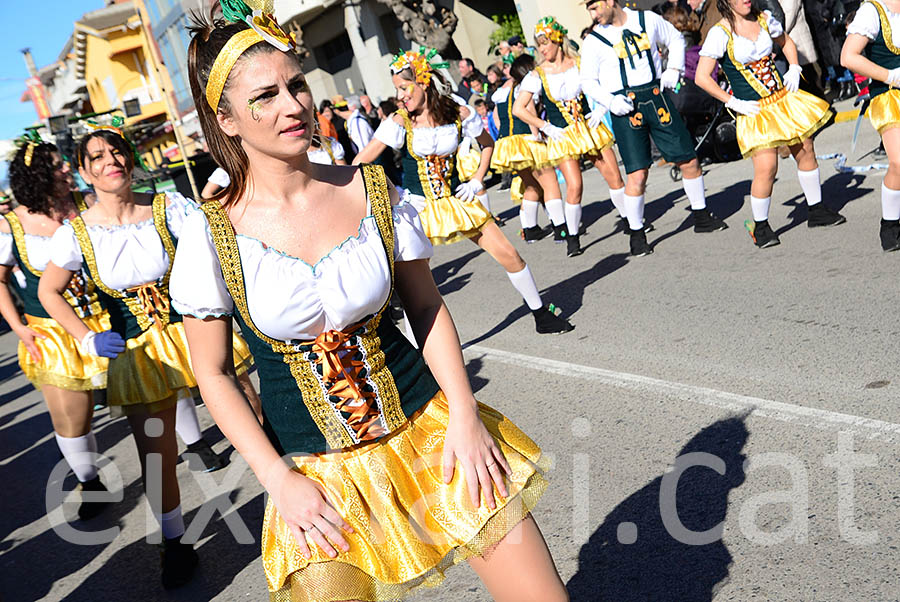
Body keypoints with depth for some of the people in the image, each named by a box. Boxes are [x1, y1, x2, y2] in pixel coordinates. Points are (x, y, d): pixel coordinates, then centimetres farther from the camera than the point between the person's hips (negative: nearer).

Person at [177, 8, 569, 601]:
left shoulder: (372, 190, -5)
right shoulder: (212, 233, -10)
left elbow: (427, 305, 3)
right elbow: (214, 373, -2)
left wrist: (464, 413, -7)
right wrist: (278, 479, -9)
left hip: (427, 429, 2)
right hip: (316, 472, -1)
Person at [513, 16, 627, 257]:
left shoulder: (580, 63, 0)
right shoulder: (537, 75, -4)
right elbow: (518, 109, -2)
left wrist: (601, 109, -1)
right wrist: (546, 128, -5)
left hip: (590, 127, 2)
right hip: (562, 135, -2)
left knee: (614, 176, 0)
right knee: (574, 185, -15)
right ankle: (571, 237, -1)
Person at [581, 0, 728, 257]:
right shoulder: (594, 40, 0)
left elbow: (676, 39, 20)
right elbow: (588, 81, 4)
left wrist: (674, 69, 5)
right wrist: (610, 101, -12)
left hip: (657, 96, 3)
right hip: (625, 107, -2)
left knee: (689, 160, 6)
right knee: (637, 174, -9)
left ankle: (701, 217, 26)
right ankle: (636, 234, 7)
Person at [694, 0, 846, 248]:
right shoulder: (720, 33, -12)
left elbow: (786, 42, 25)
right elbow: (702, 78, -14)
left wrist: (794, 68, 9)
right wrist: (733, 103, -13)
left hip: (784, 98, 6)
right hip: (754, 110, -6)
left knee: (806, 152, 12)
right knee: (766, 169, -14)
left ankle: (817, 211, 30)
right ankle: (760, 226, 7)